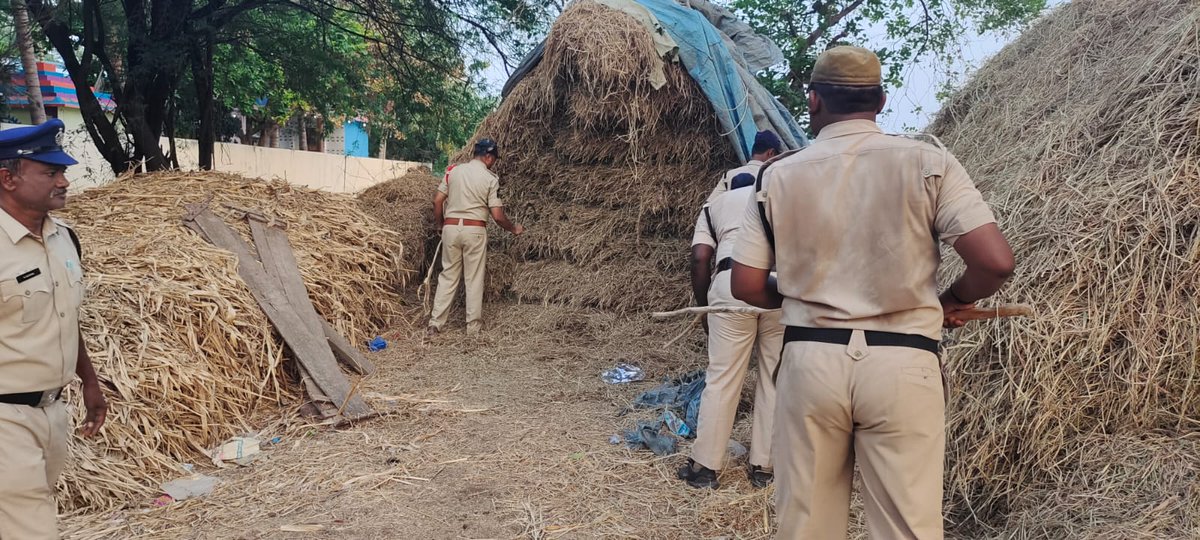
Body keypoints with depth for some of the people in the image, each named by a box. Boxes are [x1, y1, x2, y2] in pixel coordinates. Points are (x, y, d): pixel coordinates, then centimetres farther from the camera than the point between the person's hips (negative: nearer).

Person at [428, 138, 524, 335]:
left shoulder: (454, 171, 6)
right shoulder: (490, 179, -5)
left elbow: (437, 201, 5)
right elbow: (497, 216, -7)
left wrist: (441, 225, 19)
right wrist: (513, 229, 10)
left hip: (451, 228, 4)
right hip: (475, 230, -3)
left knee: (448, 276, 10)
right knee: (474, 279, 6)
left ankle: (435, 323, 8)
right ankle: (473, 326, 11)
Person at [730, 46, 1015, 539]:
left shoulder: (779, 175, 2)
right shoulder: (927, 162, -2)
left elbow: (747, 286, 4)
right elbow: (995, 262, -9)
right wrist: (951, 301, 11)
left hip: (809, 362, 2)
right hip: (901, 365, -1)